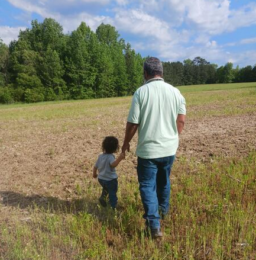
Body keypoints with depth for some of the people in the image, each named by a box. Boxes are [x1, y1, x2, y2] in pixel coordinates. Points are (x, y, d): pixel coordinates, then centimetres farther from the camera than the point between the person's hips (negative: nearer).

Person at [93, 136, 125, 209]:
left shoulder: (100, 156, 1)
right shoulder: (110, 157, -22)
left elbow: (95, 167, 9)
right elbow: (113, 164, -42)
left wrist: (94, 174, 25)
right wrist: (119, 158, -52)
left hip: (101, 178, 7)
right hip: (110, 180, -7)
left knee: (106, 188, 34)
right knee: (112, 193, 9)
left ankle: (103, 197, 16)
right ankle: (113, 207, 14)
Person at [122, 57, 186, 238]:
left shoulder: (141, 92, -12)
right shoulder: (175, 92, -1)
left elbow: (132, 122, -11)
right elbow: (181, 120, 2)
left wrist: (126, 142, 5)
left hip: (148, 149, -4)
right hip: (169, 148, 5)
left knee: (147, 185, 7)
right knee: (164, 181, 24)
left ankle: (154, 225, 3)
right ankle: (163, 210, 44)